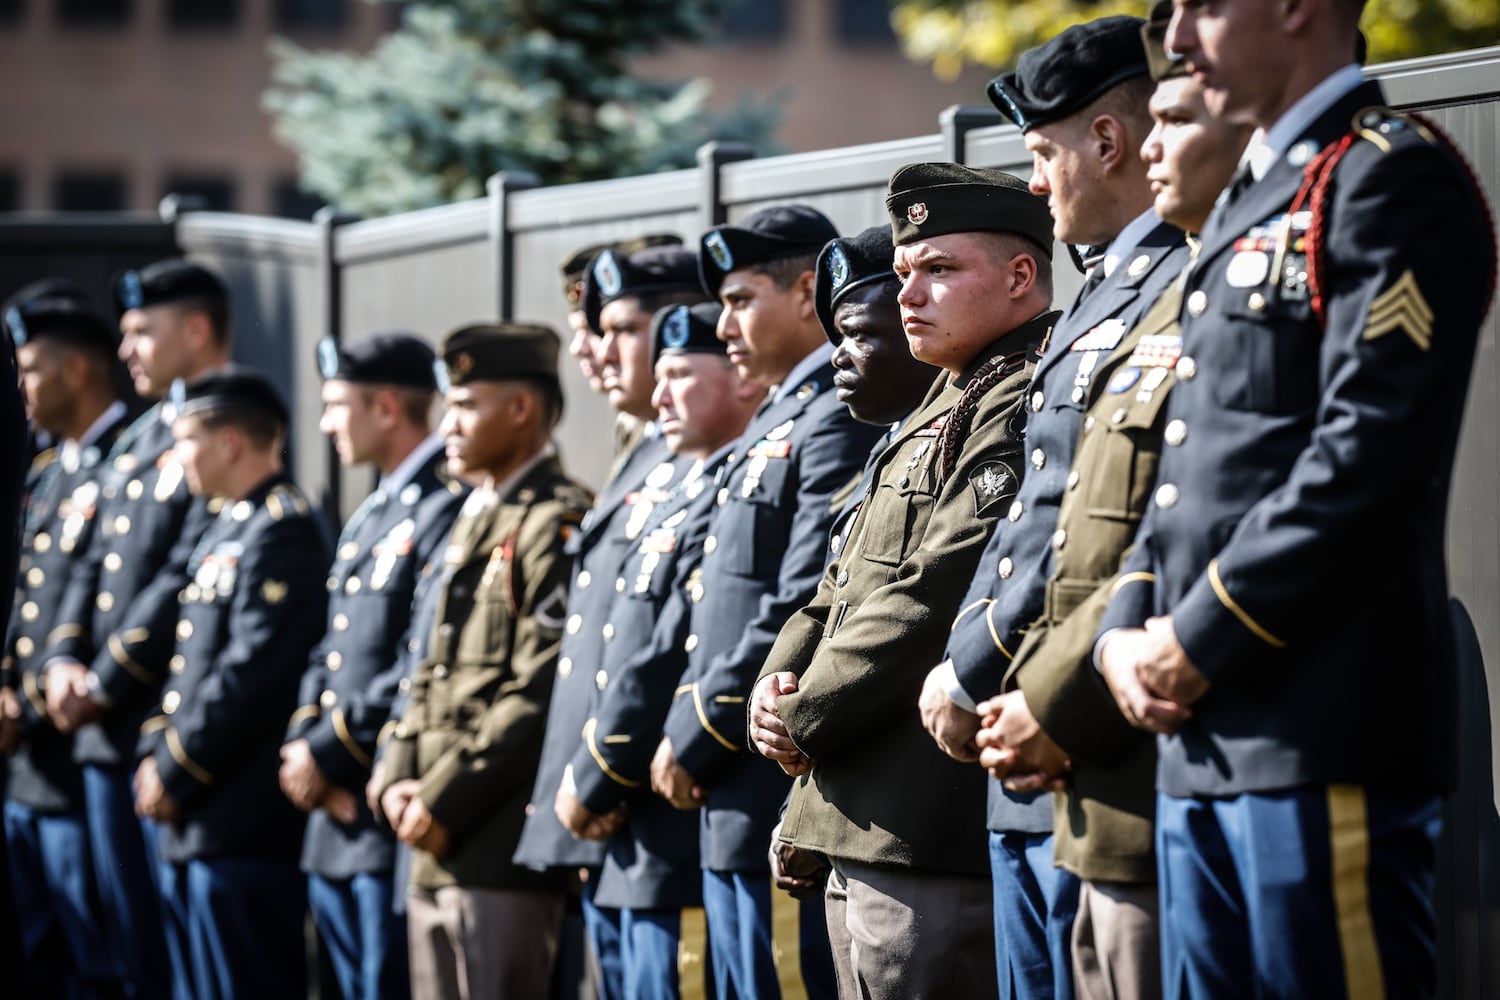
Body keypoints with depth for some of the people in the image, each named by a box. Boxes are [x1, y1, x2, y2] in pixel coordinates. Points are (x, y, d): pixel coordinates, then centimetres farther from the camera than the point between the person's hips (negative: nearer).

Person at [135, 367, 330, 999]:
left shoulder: (283, 531, -14)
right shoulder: (226, 531, 18)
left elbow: (253, 671, -21)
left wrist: (177, 773, -16)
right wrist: (155, 756, 8)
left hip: (243, 823, -10)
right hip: (193, 819, 10)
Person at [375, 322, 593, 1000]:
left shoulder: (557, 525, -11)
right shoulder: (472, 523, 19)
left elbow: (540, 693, -18)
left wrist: (446, 800, -15)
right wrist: (399, 782, 6)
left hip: (503, 848, -9)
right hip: (436, 845, 9)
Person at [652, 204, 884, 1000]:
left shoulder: (841, 417, -13)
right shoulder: (774, 423, 19)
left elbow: (803, 615, -20)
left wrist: (693, 739, -14)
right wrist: (684, 739, 9)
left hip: (783, 806, -10)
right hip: (733, 804, 10)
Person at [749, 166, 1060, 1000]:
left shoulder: (1028, 405, -12)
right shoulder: (944, 410, 22)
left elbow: (936, 595, -20)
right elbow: (845, 582, 23)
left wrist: (805, 719, -11)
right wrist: (778, 682, 4)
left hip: (935, 834, -10)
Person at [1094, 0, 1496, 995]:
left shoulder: (1395, 177, -9)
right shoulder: (1249, 203, 21)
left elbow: (1373, 453, -18)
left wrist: (1201, 642, -14)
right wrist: (1130, 631, 6)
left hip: (1326, 736, -9)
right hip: (1206, 741, 9)